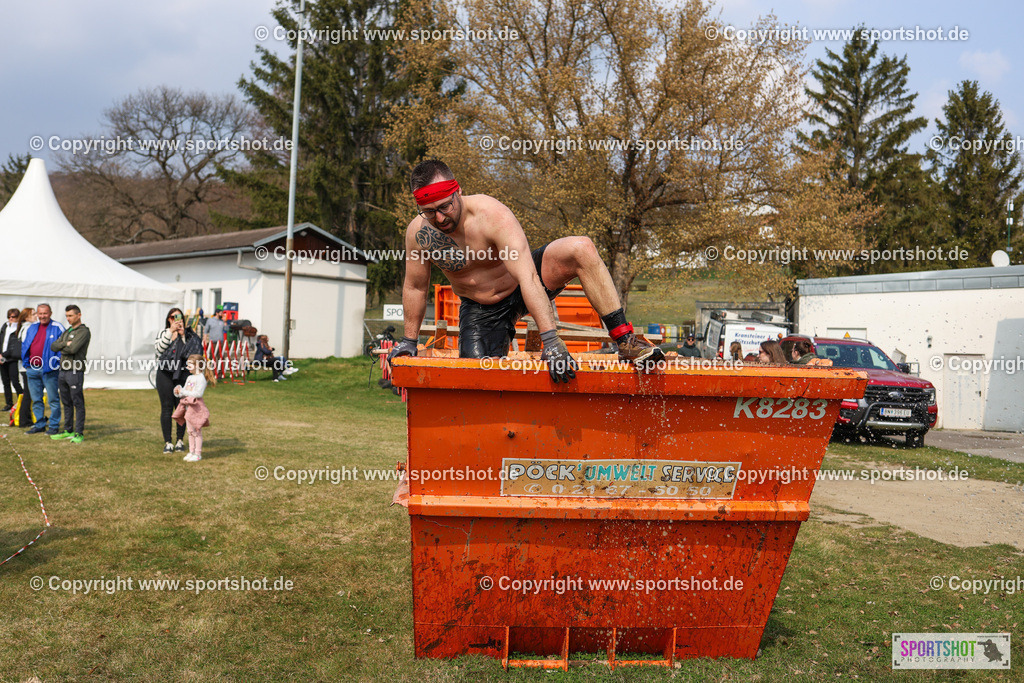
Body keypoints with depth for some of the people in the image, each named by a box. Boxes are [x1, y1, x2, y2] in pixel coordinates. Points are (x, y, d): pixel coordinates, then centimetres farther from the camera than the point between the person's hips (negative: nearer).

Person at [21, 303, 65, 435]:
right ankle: (39, 425, 21)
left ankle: (54, 426, 5)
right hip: (32, 369, 6)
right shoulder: (32, 328, 13)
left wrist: (58, 364, -11)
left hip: (49, 370, -6)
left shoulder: (57, 328, -3)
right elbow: (24, 346, 19)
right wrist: (26, 363, 9)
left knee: (53, 399, -2)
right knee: (36, 399, 11)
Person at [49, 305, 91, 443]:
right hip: (63, 371, 8)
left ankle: (79, 434, -3)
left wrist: (61, 348, -2)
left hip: (75, 372, -8)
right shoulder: (67, 331, 19)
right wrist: (65, 344, -7)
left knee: (78, 404, -5)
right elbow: (53, 346, 9)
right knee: (66, 403, 13)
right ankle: (68, 431, 21)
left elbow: (73, 349, -20)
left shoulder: (84, 332, -7)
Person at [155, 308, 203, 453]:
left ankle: (180, 440, 13)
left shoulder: (188, 334, 8)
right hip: (165, 373, 0)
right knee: (166, 408, -1)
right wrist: (170, 331, -11)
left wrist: (183, 336, -11)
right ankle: (167, 442, 5)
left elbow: (190, 353, -6)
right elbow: (159, 349, -8)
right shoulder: (163, 333, 10)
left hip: (182, 374, 0)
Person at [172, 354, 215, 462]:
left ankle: (198, 454, 4)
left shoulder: (201, 378, -12)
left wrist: (183, 392, -19)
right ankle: (191, 452, 21)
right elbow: (184, 391, 17)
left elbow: (198, 393, -20)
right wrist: (178, 391, -4)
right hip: (188, 406, 8)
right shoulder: (189, 378, 14)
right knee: (190, 432, 13)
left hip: (197, 407, -8)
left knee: (197, 432, -2)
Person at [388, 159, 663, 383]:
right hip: (481, 311, 3)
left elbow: (528, 279, -40)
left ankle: (624, 339, -27)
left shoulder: (493, 215, -30)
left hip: (524, 290, -2)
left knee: (581, 249, -29)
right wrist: (409, 341, 5)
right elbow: (415, 287, 0)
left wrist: (550, 339, -48)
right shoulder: (418, 233, -18)